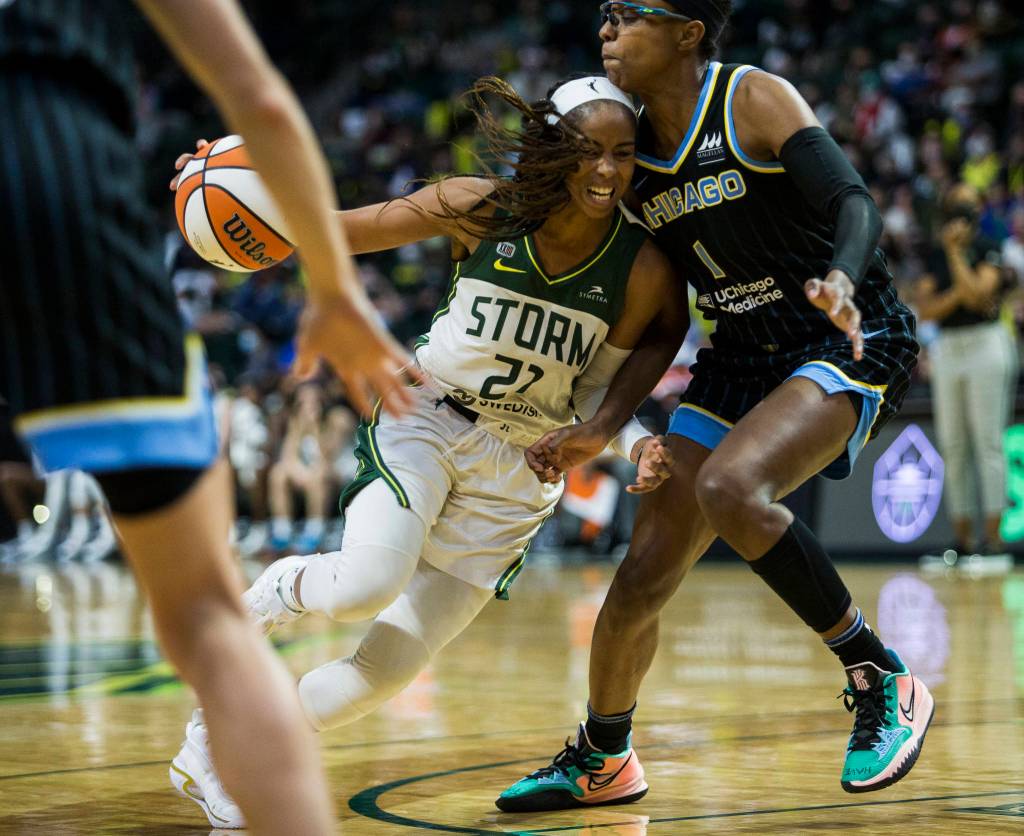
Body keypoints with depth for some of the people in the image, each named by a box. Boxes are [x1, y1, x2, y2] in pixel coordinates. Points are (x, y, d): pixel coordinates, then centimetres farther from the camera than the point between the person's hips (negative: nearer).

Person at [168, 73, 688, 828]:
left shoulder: (642, 269, -10)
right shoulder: (481, 210, -11)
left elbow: (592, 396, 0)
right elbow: (343, 232, -1)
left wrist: (637, 443, -21)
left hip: (520, 471, 1)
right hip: (424, 420, -1)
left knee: (393, 666, -3)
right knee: (367, 585, -29)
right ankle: (275, 590, 7)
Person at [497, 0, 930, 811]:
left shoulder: (755, 99, -14)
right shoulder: (636, 153, 4)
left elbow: (855, 205, -24)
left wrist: (839, 281, -46)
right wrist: (602, 427, 1)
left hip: (852, 344, -6)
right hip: (742, 357, 7)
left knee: (730, 487, -34)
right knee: (640, 582, 3)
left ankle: (884, 684, -18)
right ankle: (601, 761, 29)